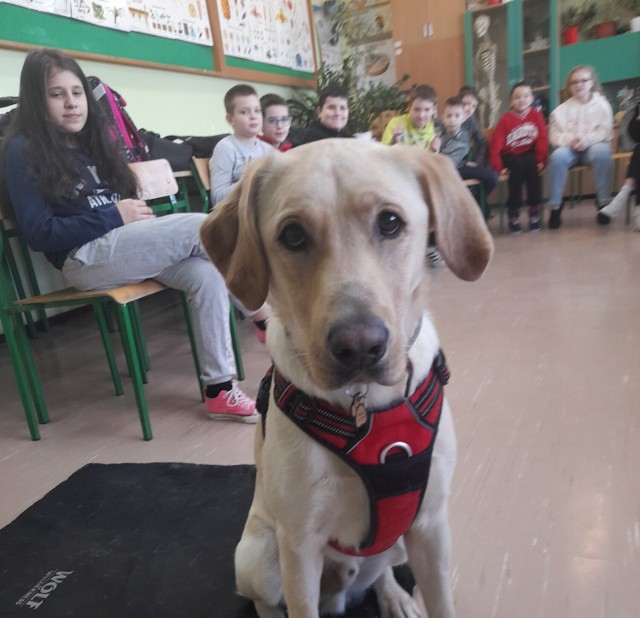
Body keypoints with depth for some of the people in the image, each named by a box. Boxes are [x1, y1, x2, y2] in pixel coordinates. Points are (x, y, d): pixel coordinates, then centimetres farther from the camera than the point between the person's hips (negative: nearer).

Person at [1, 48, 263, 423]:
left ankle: (219, 389, -18)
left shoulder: (91, 141, 21)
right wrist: (113, 217, -14)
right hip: (85, 258, -6)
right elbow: (39, 234, -9)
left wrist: (140, 214, -2)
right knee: (202, 227, -22)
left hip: (126, 246, 7)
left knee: (207, 274, -22)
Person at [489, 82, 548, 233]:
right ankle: (513, 212, -24)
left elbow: (543, 139, -4)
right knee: (517, 165, -33)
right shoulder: (506, 119, -6)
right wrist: (498, 167, -21)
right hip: (510, 155, -1)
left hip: (529, 153, 1)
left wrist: (541, 160, -13)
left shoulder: (536, 115, -1)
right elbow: (495, 145, -12)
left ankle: (534, 210, -20)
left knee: (531, 164, -31)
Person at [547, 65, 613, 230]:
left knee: (602, 151, -36)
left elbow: (604, 131, -3)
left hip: (594, 146, 0)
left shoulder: (601, 104, 7)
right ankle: (555, 206, -27)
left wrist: (586, 140, -20)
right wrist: (570, 140, -20)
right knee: (558, 156, -33)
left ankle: (603, 203, -25)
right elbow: (554, 136, -1)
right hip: (569, 148, 1)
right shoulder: (562, 109, 8)